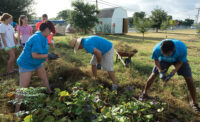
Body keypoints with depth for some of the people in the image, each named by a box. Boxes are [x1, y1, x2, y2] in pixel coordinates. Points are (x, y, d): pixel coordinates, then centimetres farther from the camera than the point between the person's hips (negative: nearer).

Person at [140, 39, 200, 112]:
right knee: (153, 75, -5)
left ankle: (194, 102, 12)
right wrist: (161, 72, -29)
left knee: (189, 79, -9)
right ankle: (144, 93, 18)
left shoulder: (182, 48, -40)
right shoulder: (157, 49, -38)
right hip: (163, 60, 1)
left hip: (179, 60, 0)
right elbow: (156, 60, -16)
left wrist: (172, 74, -32)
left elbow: (180, 62, -22)